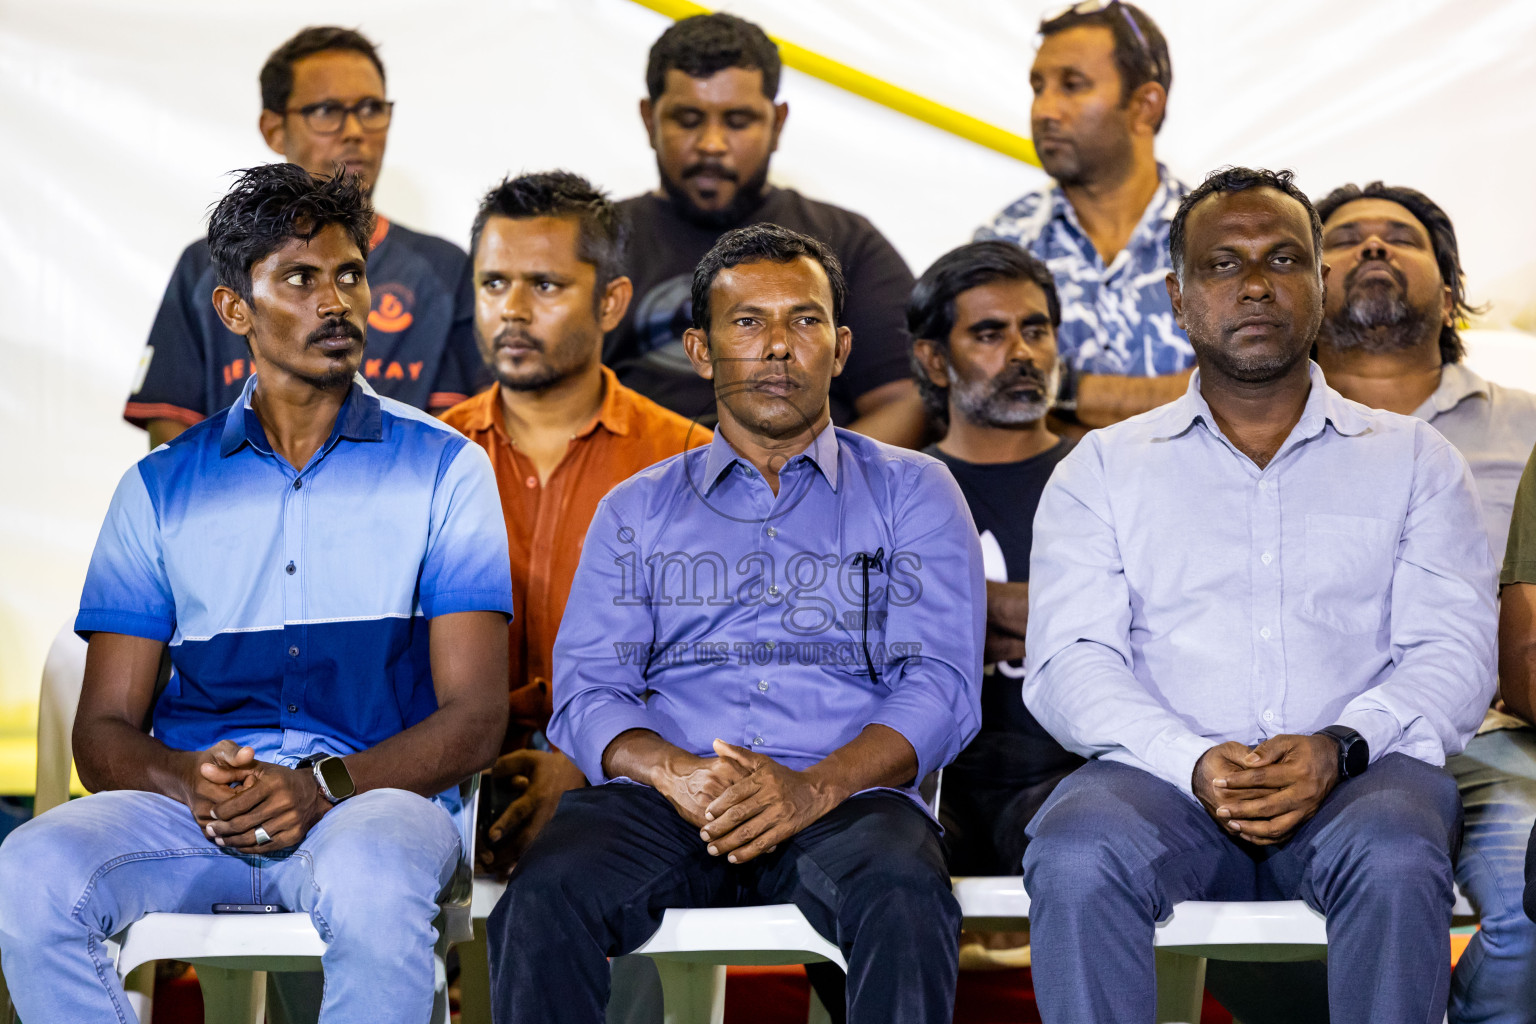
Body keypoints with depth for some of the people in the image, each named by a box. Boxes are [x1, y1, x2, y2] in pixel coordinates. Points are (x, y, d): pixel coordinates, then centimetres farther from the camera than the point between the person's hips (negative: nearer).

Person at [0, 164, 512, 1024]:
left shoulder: (444, 469, 10)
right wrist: (187, 781, -14)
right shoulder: (162, 487, 16)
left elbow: (474, 719, 2)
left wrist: (321, 785, -17)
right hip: (186, 808, 2)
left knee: (372, 884, -39)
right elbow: (105, 730, 11)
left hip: (373, 794, -2)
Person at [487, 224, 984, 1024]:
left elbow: (942, 686, 4)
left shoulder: (912, 492, 17)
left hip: (842, 801, -1)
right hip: (665, 802, 1)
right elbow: (587, 691, 10)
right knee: (542, 897, -31)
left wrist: (816, 786, -15)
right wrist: (674, 772, -13)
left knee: (903, 895, -37)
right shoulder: (637, 509, 23)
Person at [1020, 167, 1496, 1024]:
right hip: (1165, 773, 0)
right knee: (1076, 856, -34)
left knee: (1395, 859, -36)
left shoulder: (1413, 459, 17)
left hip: (1358, 775, 0)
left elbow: (1455, 651, 6)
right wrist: (1193, 762, -16)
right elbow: (1070, 661, 4)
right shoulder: (1103, 467, 17)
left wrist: (1339, 748, -16)